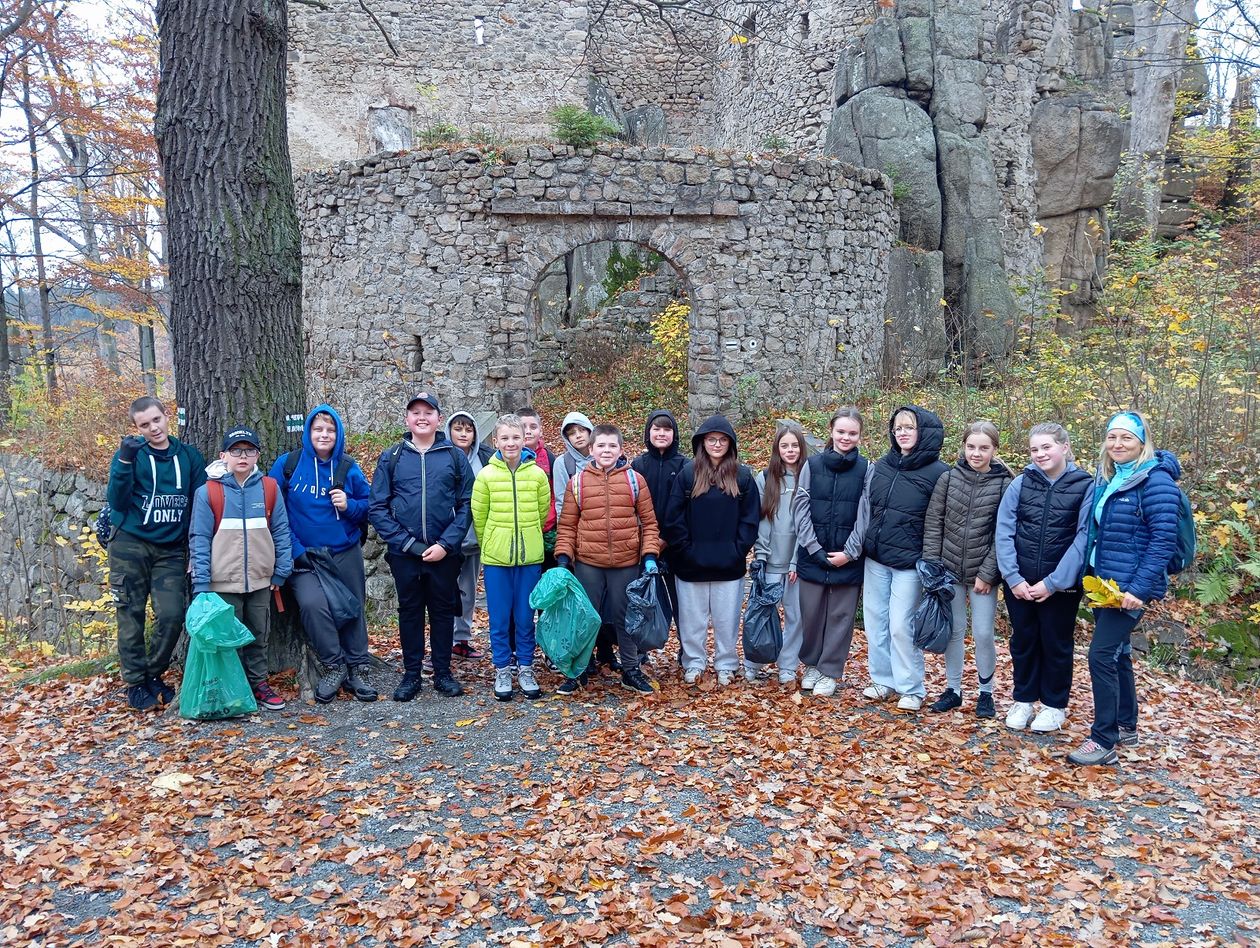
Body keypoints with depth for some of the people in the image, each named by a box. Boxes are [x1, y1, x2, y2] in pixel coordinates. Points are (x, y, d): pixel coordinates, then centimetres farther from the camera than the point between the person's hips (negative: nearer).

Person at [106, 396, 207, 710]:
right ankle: (135, 683, 14)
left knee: (172, 615, -7)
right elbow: (116, 501, -9)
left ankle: (154, 676, 15)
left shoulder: (189, 456, 6)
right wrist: (125, 460, -22)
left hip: (171, 550, 1)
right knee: (132, 616, 2)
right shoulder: (131, 453, 0)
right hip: (130, 546, -1)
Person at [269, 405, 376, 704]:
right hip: (305, 557, -2)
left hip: (346, 554, 3)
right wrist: (292, 547, -9)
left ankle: (357, 669, 26)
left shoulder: (349, 468, 2)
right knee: (312, 603, -24)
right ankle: (333, 665, -4)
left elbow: (370, 507, 8)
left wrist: (349, 506, -13)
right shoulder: (288, 464, -3)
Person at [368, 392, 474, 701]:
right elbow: (377, 507, -1)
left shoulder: (454, 456, 2)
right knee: (410, 611, 10)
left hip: (445, 552, 0)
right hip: (404, 552, 1)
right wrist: (407, 543, -11)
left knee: (443, 610, 9)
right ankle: (411, 673, 22)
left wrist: (446, 544, -12)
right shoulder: (391, 458, 3)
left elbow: (467, 504, -2)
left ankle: (443, 673, 21)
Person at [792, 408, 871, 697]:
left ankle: (831, 671, 19)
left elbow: (864, 515, -3)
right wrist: (814, 548, -9)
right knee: (811, 612, 10)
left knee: (841, 615, 6)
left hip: (847, 558, -1)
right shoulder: (812, 465, 2)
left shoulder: (866, 470, -1)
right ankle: (812, 664, 28)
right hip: (812, 554, 1)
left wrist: (849, 552, -10)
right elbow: (801, 509, -1)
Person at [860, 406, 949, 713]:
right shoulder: (881, 466, 6)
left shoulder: (938, 473, -9)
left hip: (909, 564, -5)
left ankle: (911, 688, 13)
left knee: (901, 625, -4)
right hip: (875, 560, 5)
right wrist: (865, 545, 12)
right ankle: (882, 679, 25)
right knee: (875, 621, 10)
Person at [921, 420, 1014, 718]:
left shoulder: (1004, 485, -6)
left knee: (983, 633, 1)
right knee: (954, 631, 11)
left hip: (983, 573, -2)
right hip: (949, 569, 2)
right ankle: (952, 690, 24)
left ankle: (985, 692, 21)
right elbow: (933, 523, 0)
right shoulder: (949, 479, -1)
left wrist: (987, 573, -11)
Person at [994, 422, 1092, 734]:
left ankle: (1054, 705, 27)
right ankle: (1024, 700, 29)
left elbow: (1082, 539, -10)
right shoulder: (1021, 483, -1)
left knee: (1056, 643, 11)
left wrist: (1053, 583, -14)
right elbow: (1003, 532, -3)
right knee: (1023, 640, 13)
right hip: (1019, 582, 2)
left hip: (1061, 585, -2)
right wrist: (1013, 577, -11)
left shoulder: (1085, 487, -7)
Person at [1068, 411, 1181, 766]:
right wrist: (1093, 577, 13)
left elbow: (1164, 540, -19)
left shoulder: (1155, 479, -14)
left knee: (1101, 656, -10)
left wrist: (1138, 589, -22)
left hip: (1130, 589, -8)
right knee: (1117, 653, 17)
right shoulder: (1108, 478, 10)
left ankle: (1103, 741, 0)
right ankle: (1126, 727, 31)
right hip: (1105, 584, 8)